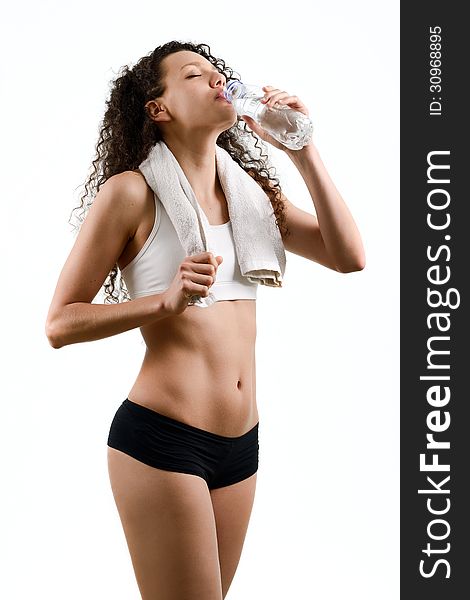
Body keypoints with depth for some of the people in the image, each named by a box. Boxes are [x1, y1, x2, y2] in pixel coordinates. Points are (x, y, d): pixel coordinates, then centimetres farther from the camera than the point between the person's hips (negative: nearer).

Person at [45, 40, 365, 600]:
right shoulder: (132, 192, -7)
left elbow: (348, 256, 0)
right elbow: (60, 323, -7)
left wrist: (302, 150, -3)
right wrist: (166, 301, -20)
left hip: (242, 443, 6)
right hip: (160, 436, -6)